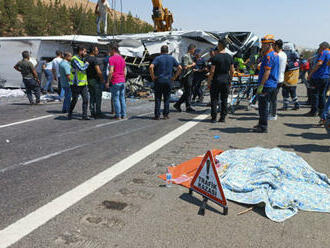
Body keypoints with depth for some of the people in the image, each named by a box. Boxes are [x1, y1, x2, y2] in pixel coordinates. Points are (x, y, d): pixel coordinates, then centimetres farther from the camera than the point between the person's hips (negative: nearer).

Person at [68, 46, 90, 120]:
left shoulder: (82, 59, 14)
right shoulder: (74, 59, -13)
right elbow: (81, 68, -23)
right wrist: (87, 63, -9)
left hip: (83, 84, 7)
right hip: (76, 84, -7)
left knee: (85, 99, -2)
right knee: (74, 100, 4)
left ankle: (84, 115, 2)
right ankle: (70, 114, 23)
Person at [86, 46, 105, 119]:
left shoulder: (86, 59, 12)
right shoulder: (95, 59, -15)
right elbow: (98, 71, -21)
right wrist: (102, 79, -9)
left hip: (89, 80, 8)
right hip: (96, 80, -8)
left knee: (92, 97, 11)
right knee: (98, 97, -2)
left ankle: (93, 113, 13)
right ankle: (98, 112, -1)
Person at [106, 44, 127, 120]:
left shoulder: (112, 59, -10)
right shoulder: (122, 58, 12)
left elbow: (111, 71, -17)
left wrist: (108, 82, -12)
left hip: (115, 82, -7)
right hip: (122, 82, 7)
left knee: (116, 99, -1)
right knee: (122, 98, 11)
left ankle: (117, 115, 1)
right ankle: (123, 115, 14)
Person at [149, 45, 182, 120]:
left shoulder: (158, 58, -2)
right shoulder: (172, 58, 6)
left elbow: (151, 67, -17)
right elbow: (180, 68, 3)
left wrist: (153, 77, -7)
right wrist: (174, 77, 6)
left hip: (159, 81, -2)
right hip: (168, 81, 2)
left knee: (158, 99, 4)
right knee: (167, 99, 10)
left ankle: (157, 115, 2)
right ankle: (166, 115, 10)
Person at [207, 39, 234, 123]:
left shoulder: (215, 57, -10)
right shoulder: (230, 57, 4)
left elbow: (212, 71, -12)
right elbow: (232, 70, 6)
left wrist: (209, 81, -3)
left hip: (216, 80, -4)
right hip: (226, 81, 4)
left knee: (214, 99, 4)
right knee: (224, 100, 9)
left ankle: (214, 118, 4)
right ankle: (223, 117, 13)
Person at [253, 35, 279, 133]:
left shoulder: (269, 56, -17)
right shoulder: (275, 54, 15)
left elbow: (267, 72, -22)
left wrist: (260, 86, -22)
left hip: (267, 85, -10)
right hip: (273, 84, 10)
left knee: (263, 106, -4)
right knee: (264, 105, 18)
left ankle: (263, 127, 2)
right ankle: (261, 124, 28)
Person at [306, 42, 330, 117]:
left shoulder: (323, 53, -9)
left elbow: (319, 63, -21)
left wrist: (311, 73, -19)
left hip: (318, 76, -8)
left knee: (315, 94, -3)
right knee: (322, 94, 13)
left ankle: (314, 111, -2)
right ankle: (322, 111, 15)